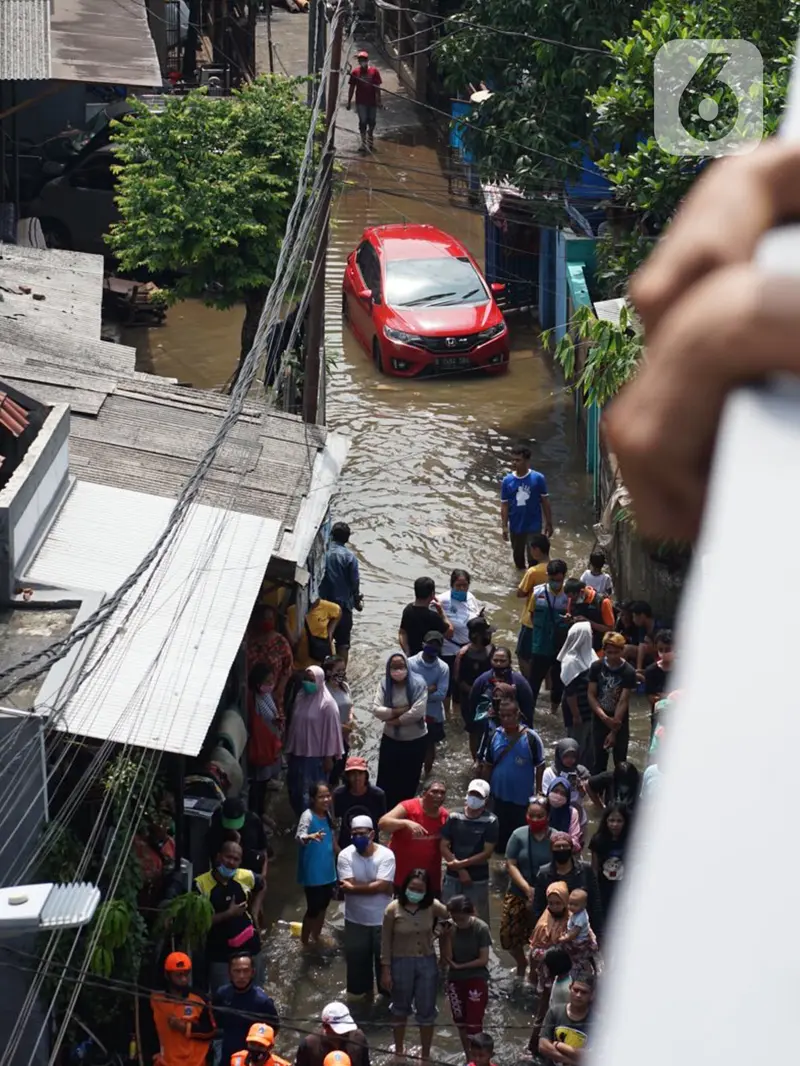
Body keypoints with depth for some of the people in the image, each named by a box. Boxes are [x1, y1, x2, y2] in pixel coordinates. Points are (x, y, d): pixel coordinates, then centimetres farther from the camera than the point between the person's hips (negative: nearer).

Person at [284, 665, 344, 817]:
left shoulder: (327, 703, -11)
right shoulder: (300, 698, 7)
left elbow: (331, 730, -11)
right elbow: (293, 725, 13)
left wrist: (329, 757, -12)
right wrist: (289, 750, 14)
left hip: (316, 756, -7)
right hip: (298, 754, 7)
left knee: (311, 795, -5)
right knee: (295, 792, 10)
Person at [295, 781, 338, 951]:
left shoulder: (327, 814, 3)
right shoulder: (308, 815, -20)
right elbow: (299, 836, -36)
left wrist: (337, 850, 24)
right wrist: (311, 837, -57)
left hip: (327, 869, 8)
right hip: (313, 871, -8)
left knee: (324, 903, 19)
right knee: (313, 906, -1)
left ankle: (316, 936, 38)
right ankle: (305, 941, 18)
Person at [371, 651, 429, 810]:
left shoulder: (418, 684, -14)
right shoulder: (384, 685, -4)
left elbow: (417, 711, -23)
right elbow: (376, 710, -14)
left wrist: (396, 720, -17)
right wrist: (399, 710, -24)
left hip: (415, 741, -2)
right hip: (390, 740, 2)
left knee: (409, 780, 10)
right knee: (386, 780, 5)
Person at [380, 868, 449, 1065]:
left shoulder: (432, 906, -10)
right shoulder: (393, 909, -16)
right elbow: (386, 942, -9)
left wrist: (437, 929, -3)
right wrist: (386, 970, -7)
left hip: (427, 963, 1)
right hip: (401, 963, -1)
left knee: (426, 1011, 10)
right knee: (400, 1008, 19)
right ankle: (399, 1050, 40)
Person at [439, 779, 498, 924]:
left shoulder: (490, 821, -6)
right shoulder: (454, 817, 0)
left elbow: (487, 853, -9)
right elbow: (444, 847, -1)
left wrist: (461, 863, -14)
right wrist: (460, 870, -11)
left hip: (478, 880, -2)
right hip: (453, 878, 2)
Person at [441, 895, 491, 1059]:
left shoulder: (480, 928, -15)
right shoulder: (449, 928, -8)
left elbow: (484, 959, -13)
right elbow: (446, 960, -10)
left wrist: (459, 966, -11)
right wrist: (446, 938, -23)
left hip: (476, 980, -4)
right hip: (455, 980, 4)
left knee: (473, 1026, -8)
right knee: (461, 1023, 12)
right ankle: (469, 1060, 25)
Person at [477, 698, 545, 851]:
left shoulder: (531, 738, -15)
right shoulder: (494, 736, -5)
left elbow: (540, 766, -7)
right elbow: (487, 765, 5)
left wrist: (538, 791, -5)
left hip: (523, 796, -3)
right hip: (499, 794, 3)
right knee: (501, 832, 17)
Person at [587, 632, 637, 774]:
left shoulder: (628, 672, -14)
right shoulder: (596, 667, -7)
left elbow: (623, 702, -16)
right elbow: (591, 695, -6)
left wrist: (613, 732, -19)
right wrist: (605, 718, -20)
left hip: (620, 722, -2)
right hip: (600, 720, 2)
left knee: (620, 762, 3)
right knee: (599, 761, 7)